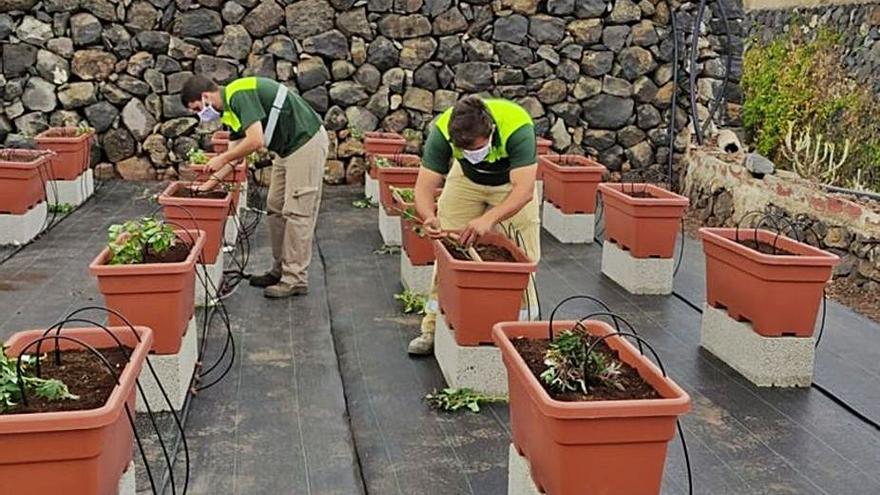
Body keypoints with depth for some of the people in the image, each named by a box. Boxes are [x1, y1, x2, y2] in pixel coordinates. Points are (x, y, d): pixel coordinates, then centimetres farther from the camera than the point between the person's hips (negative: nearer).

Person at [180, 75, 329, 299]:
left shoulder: (239, 95, -19)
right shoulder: (230, 109, 12)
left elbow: (256, 141, -27)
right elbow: (234, 154, 18)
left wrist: (222, 158, -13)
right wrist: (210, 183, 14)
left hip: (306, 142, -10)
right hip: (287, 148, 10)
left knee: (296, 212, -7)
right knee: (275, 208, 13)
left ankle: (295, 280, -1)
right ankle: (280, 269, 22)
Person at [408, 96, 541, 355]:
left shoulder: (517, 127, -40)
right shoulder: (442, 131, -33)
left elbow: (524, 189, -43)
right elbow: (424, 186, -29)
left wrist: (489, 219, -57)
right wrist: (429, 217, -51)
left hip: (511, 182, -2)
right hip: (466, 179, 2)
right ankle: (434, 328, 11)